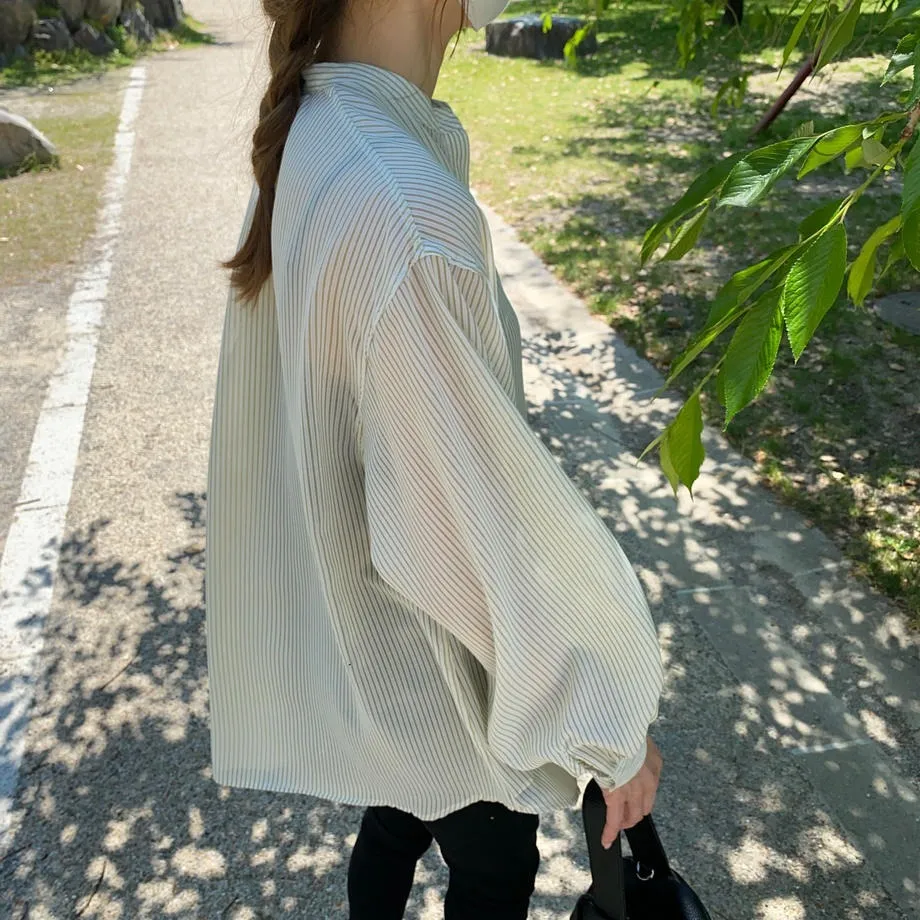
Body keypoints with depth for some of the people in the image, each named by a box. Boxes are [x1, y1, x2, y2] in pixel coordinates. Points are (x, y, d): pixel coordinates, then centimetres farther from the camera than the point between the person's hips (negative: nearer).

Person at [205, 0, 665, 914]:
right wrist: (612, 725, -15)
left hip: (348, 598, 8)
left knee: (401, 815, 33)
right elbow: (486, 527, -31)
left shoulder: (305, 134, -5)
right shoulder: (408, 213, -35)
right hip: (430, 660, -8)